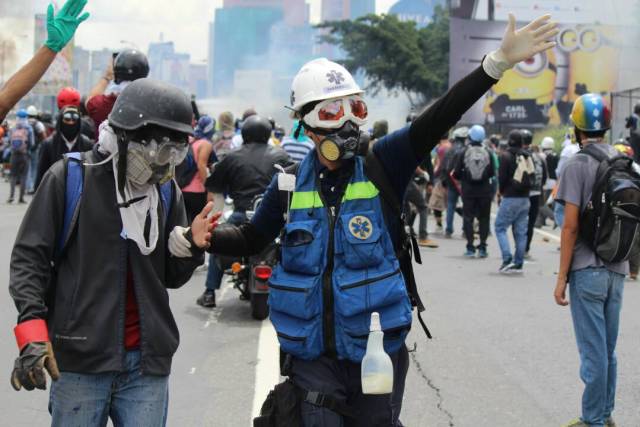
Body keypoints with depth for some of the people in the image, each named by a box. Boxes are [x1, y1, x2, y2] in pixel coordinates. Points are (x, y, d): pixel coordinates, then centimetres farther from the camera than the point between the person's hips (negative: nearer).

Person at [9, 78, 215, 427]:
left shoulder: (167, 191, 10)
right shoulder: (69, 178, -3)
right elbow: (30, 256, -3)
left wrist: (190, 247, -7)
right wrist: (33, 333, -14)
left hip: (147, 362, 4)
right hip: (80, 359, -3)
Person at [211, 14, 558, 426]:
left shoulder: (381, 169, -5)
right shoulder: (290, 185, 1)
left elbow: (436, 121, -16)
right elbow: (252, 240, 15)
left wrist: (497, 64, -26)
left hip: (377, 349, 0)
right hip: (313, 355, 0)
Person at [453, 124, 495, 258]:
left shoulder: (464, 152, -6)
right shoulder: (488, 153, -4)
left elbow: (456, 173, -6)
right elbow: (492, 173, -2)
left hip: (468, 190, -1)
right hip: (485, 190, 1)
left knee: (468, 218, 6)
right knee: (484, 218, 9)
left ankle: (470, 247, 1)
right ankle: (482, 247, 6)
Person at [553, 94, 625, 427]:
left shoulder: (577, 165, -12)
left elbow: (571, 227, -15)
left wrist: (562, 278, -10)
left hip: (588, 270, -6)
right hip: (617, 269, 6)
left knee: (593, 350, 0)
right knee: (608, 349, 15)